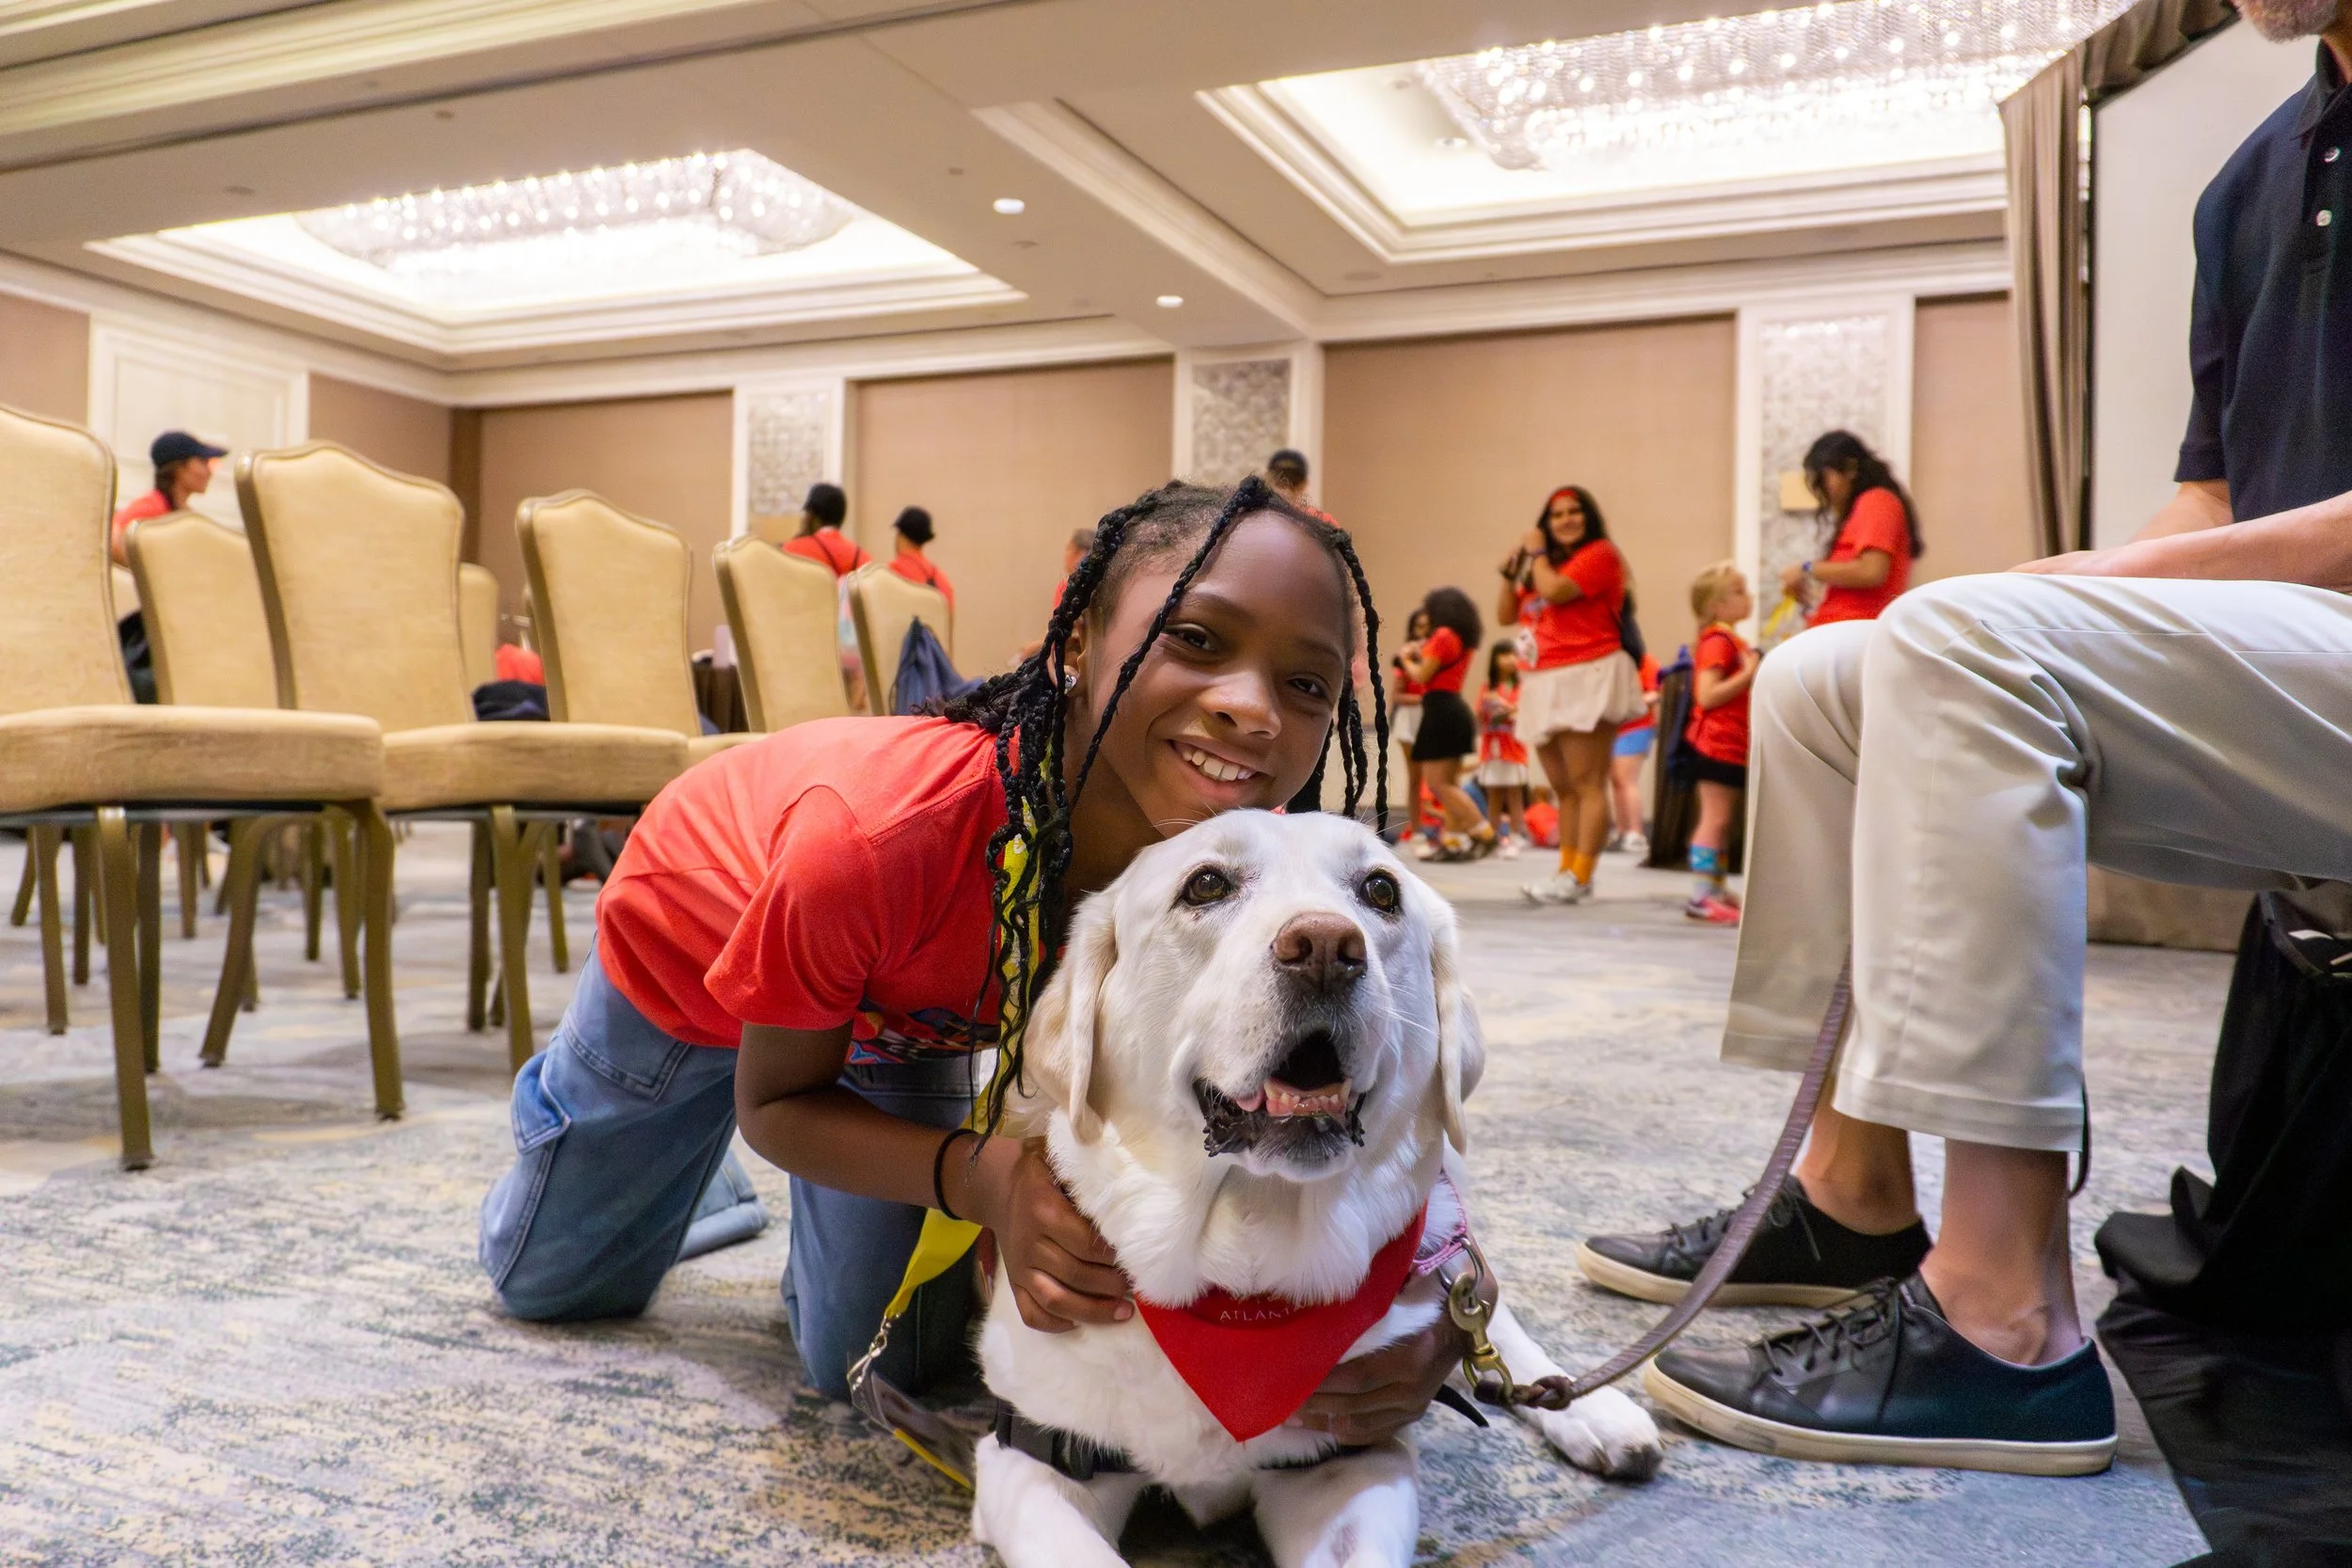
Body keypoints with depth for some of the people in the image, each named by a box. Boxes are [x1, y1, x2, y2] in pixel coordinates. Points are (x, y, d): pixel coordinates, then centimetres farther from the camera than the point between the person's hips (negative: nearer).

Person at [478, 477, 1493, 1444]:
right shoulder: (880, 834, -45)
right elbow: (777, 1102, -26)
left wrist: (1417, 1299, -46)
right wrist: (984, 1176, -44)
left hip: (911, 1015, 2)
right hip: (699, 941, -2)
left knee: (890, 1358, 3)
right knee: (553, 1280, 17)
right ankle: (705, 1182, 45)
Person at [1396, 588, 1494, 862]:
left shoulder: (1443, 635, -11)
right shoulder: (1464, 639, 17)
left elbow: (1421, 676, -12)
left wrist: (1406, 659, 5)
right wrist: (1422, 655, 15)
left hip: (1441, 712, -10)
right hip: (1455, 710, 10)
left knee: (1438, 783, -10)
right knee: (1447, 783, 11)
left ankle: (1484, 834, -16)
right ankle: (1452, 841, 9)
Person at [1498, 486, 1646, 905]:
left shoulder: (1599, 554, -3)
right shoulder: (1545, 565, 23)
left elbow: (1555, 590, -19)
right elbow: (1506, 614, 21)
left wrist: (1536, 553, -2)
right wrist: (1511, 571, 7)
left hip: (1586, 679, -9)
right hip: (1544, 684, 9)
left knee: (1587, 784, -11)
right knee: (1563, 788, 10)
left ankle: (1580, 877, -14)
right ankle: (1566, 871, 13)